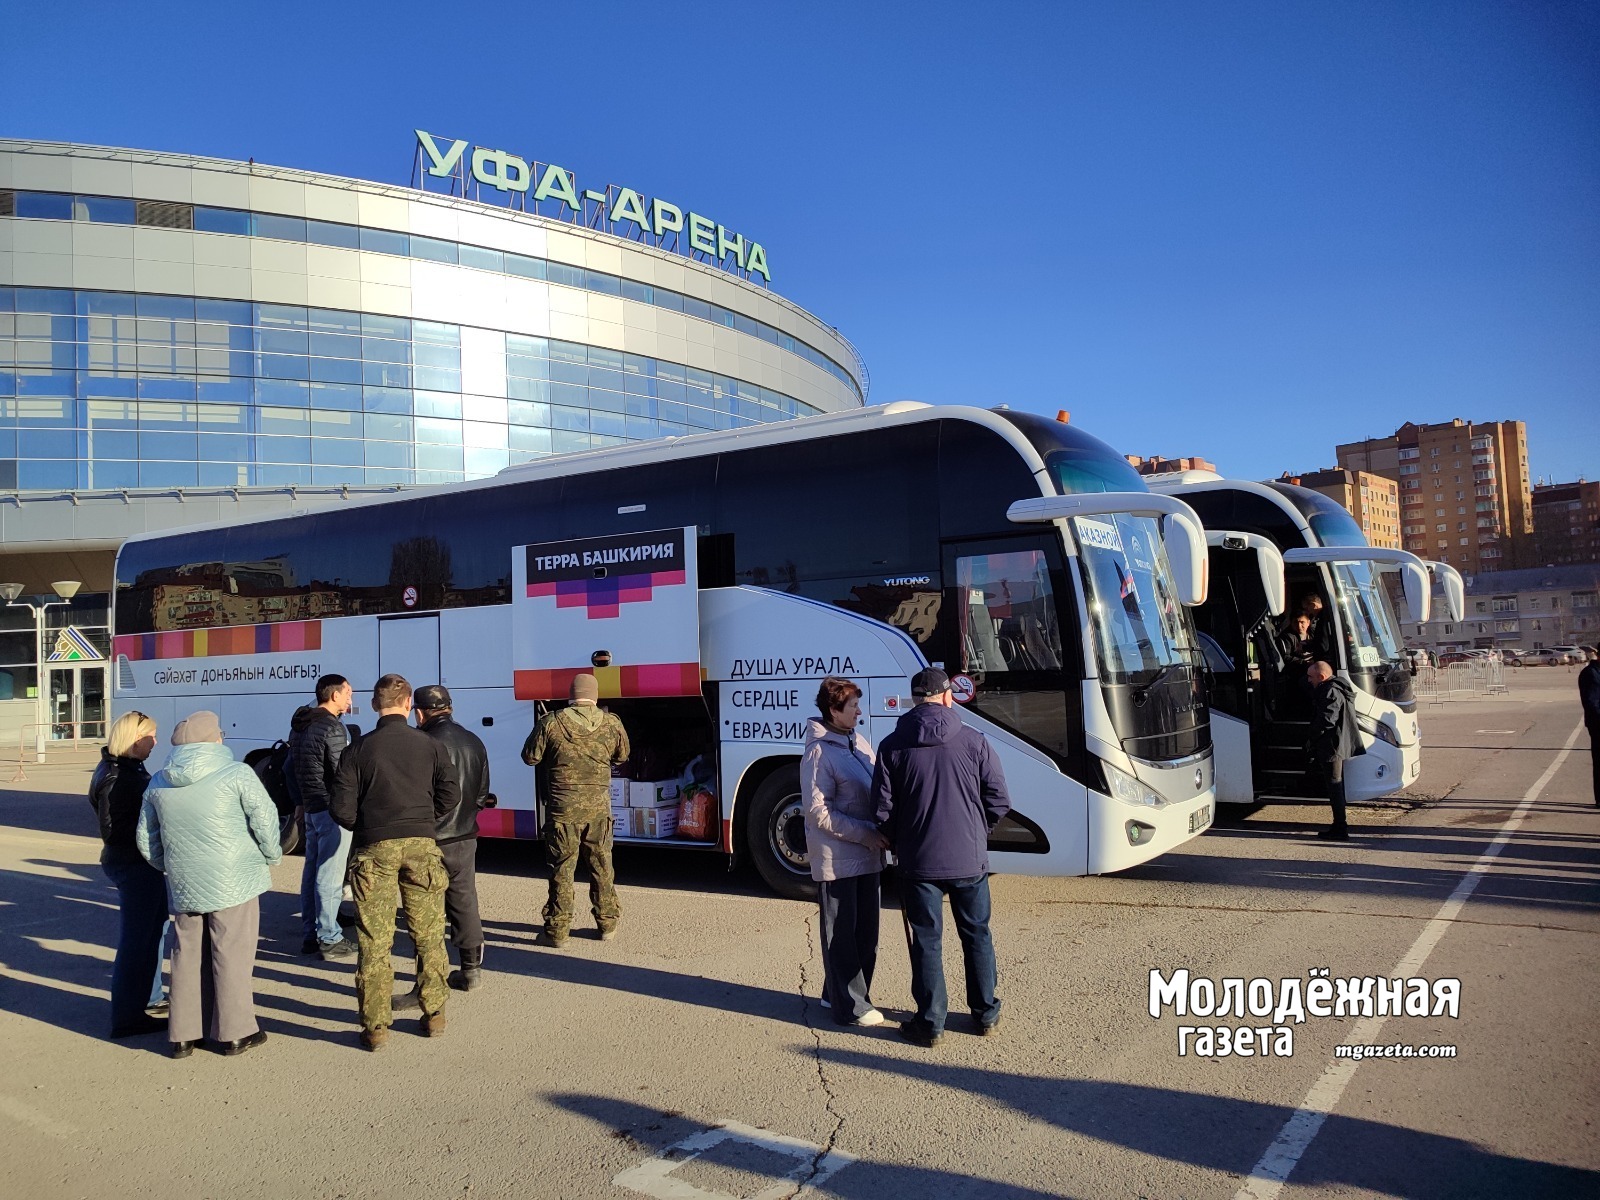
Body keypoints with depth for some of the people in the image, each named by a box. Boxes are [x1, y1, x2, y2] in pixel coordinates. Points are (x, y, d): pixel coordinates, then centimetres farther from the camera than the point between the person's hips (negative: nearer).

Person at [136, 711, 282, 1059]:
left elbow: (146, 838, 14)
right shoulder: (236, 774, -10)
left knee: (187, 956, 14)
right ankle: (234, 1032, 12)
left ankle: (183, 1034, 21)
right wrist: (272, 856, 6)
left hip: (183, 887, 5)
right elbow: (265, 819, -10)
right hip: (233, 883, -5)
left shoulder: (159, 782, 7)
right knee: (232, 956, 4)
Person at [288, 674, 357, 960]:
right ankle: (329, 939, 2)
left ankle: (310, 934, 23)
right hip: (332, 809, -9)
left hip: (311, 807, 9)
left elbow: (290, 768, 19)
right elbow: (344, 772, -20)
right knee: (329, 875, -4)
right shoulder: (332, 728, -17)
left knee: (312, 870, 15)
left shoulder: (299, 726, 12)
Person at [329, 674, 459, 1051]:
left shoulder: (358, 750, -2)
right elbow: (450, 795, -2)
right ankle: (434, 1013, 19)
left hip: (374, 850, -1)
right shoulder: (430, 745, 1)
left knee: (374, 941, 6)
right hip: (421, 846, 1)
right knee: (429, 935, 12)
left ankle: (375, 1026, 11)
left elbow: (341, 809, -5)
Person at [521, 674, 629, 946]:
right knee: (602, 868, 15)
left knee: (561, 870, 8)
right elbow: (623, 756, 14)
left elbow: (530, 757, 2)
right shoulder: (612, 723, -3)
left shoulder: (551, 723, -9)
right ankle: (607, 924, 25)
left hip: (564, 810, -2)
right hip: (599, 810, 2)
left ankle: (557, 930, 15)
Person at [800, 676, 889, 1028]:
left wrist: (880, 832, 1)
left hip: (866, 854, 8)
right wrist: (867, 834, -18)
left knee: (865, 931, 16)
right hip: (837, 858, -8)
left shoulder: (858, 743, 11)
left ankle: (836, 992, 30)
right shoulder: (819, 751, -14)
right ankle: (850, 1007, 12)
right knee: (842, 934, 3)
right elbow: (818, 811, -18)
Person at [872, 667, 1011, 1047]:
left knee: (926, 941, 9)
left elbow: (883, 810, -6)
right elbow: (999, 802, -3)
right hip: (969, 859, 1)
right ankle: (986, 1015, 29)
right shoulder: (973, 741, -6)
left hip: (918, 862, -1)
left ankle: (930, 1023, 15)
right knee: (977, 935, 17)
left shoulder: (893, 746, -6)